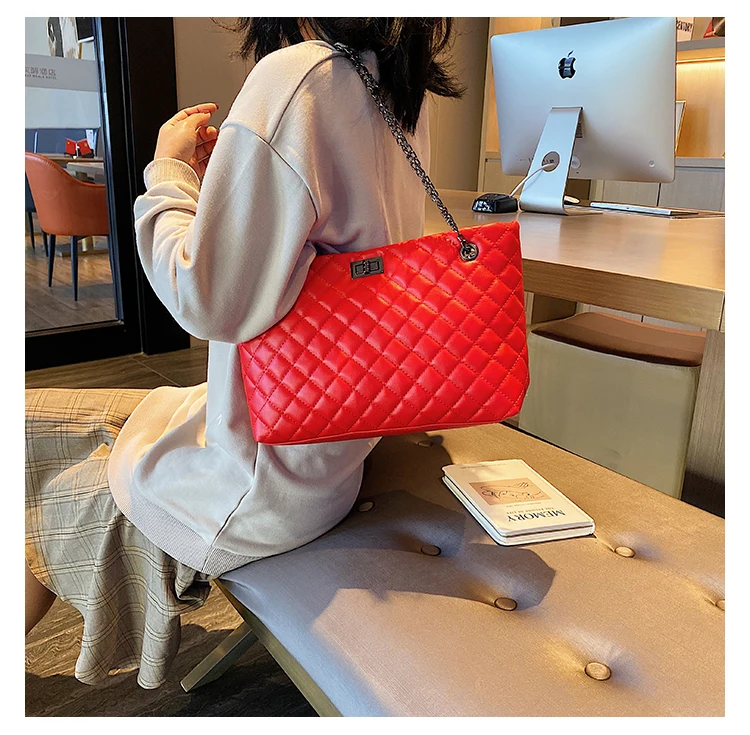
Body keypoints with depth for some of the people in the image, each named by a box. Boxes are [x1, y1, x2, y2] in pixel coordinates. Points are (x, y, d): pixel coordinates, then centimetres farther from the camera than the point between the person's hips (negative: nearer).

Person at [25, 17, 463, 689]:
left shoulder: (297, 78, -25)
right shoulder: (407, 92, 4)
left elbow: (210, 300, -25)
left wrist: (172, 169, -10)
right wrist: (224, 175, 10)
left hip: (267, 485, -9)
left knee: (43, 509, 15)